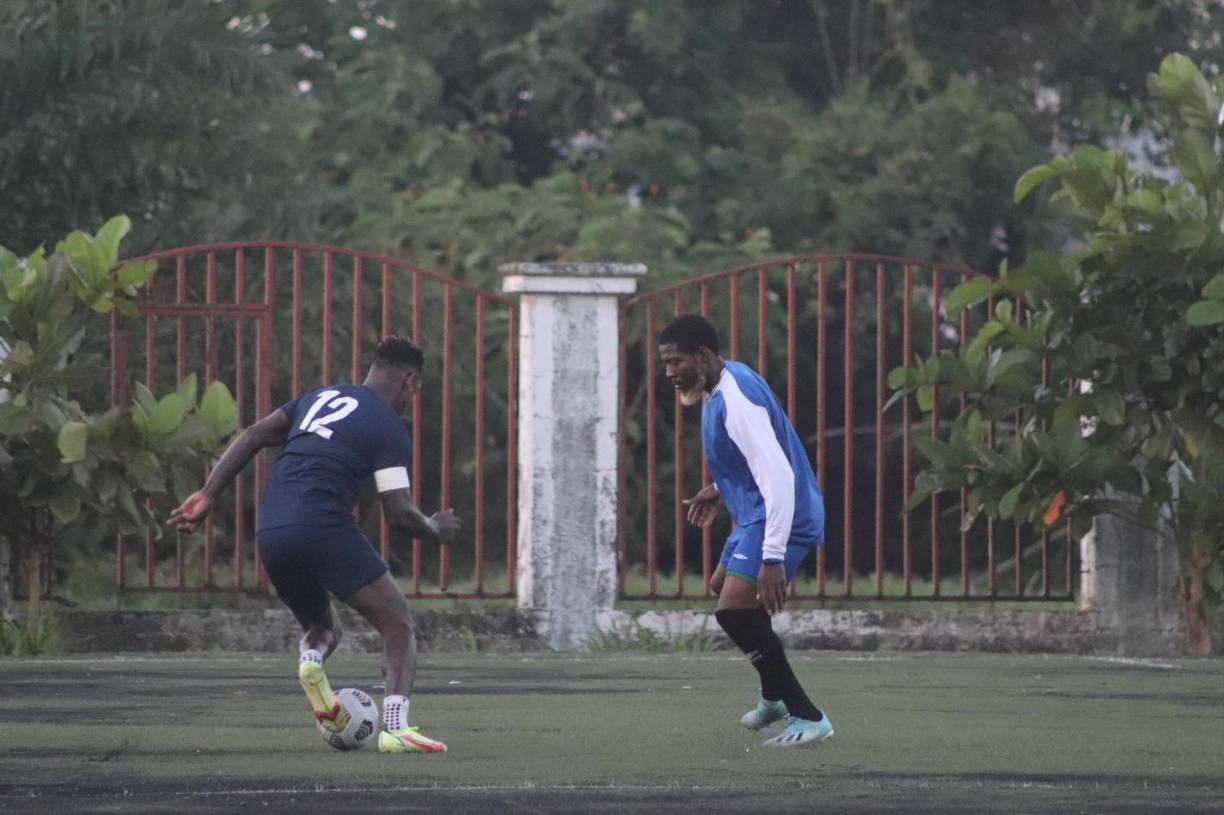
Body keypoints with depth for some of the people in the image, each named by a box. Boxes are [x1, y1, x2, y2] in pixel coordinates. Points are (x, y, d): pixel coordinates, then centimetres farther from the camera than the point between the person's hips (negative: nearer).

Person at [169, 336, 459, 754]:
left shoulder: (320, 397, 24)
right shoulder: (389, 428, 3)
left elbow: (253, 436, 17)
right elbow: (399, 513, -3)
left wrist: (207, 496, 17)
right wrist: (435, 531, 17)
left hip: (270, 532, 7)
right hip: (323, 527, -7)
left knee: (322, 628, 27)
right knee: (399, 627, 0)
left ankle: (312, 659, -10)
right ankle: (395, 726, -21)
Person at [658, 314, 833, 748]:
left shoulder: (736, 401, -24)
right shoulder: (725, 383, 8)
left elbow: (779, 477, -31)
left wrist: (773, 559, -35)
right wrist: (719, 490, 26)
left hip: (781, 517, -11)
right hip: (755, 513, 11)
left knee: (735, 608, -22)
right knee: (723, 587, 28)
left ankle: (808, 718, -18)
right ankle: (774, 697, 46)